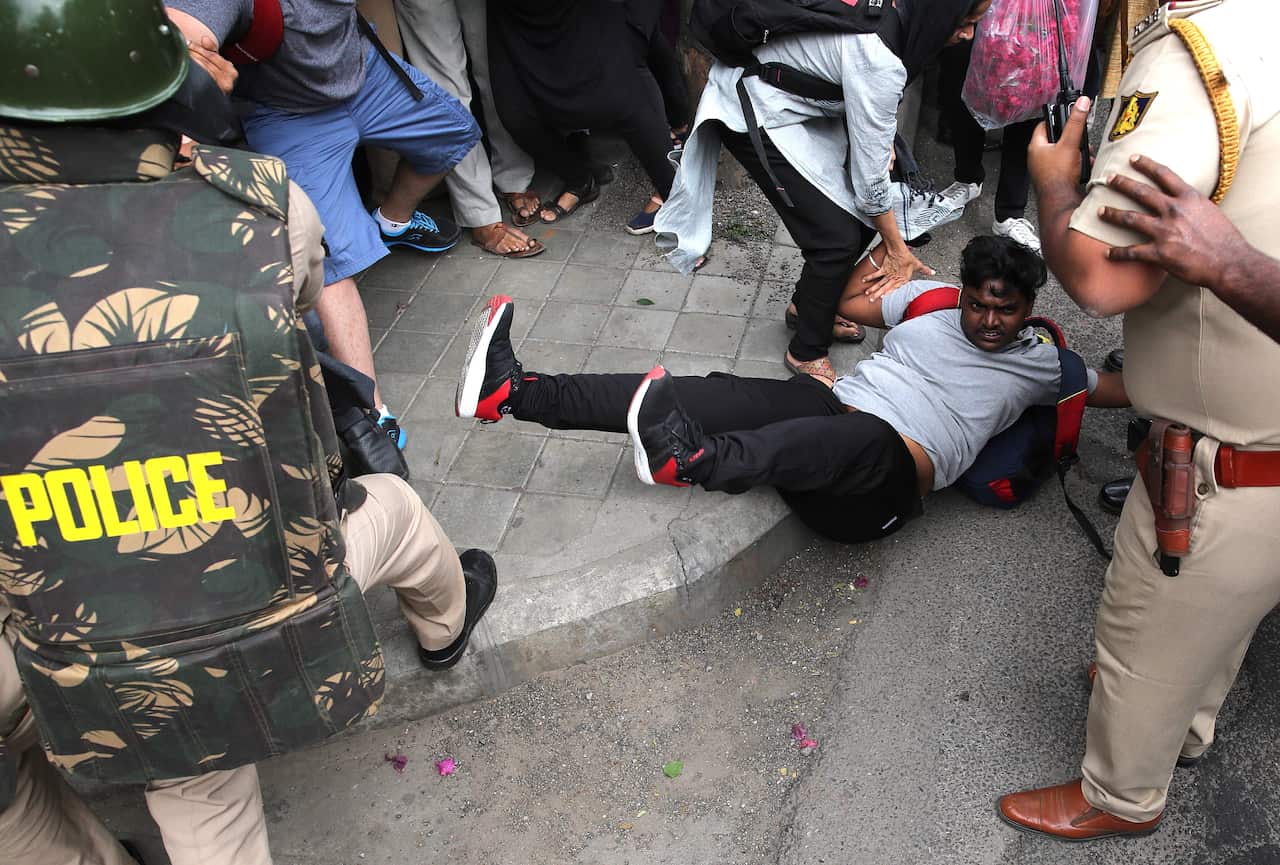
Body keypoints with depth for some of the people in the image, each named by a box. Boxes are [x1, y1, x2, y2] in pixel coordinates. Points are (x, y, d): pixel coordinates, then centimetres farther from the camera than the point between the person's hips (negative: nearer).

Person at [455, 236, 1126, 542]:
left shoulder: (1040, 364, 16)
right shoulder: (933, 302, 24)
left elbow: (1125, 389, 17)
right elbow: (849, 302, 33)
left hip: (882, 484, -4)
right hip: (828, 410, 4)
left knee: (868, 436, -42)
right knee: (722, 397, -23)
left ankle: (691, 460, -70)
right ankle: (515, 393, -32)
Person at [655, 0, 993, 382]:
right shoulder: (880, 61, -32)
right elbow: (870, 175, -22)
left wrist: (884, 141, 1)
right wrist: (897, 250, -10)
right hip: (755, 115, -9)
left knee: (862, 216, 8)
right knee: (838, 237, -8)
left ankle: (809, 304, 31)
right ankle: (807, 353, 12)